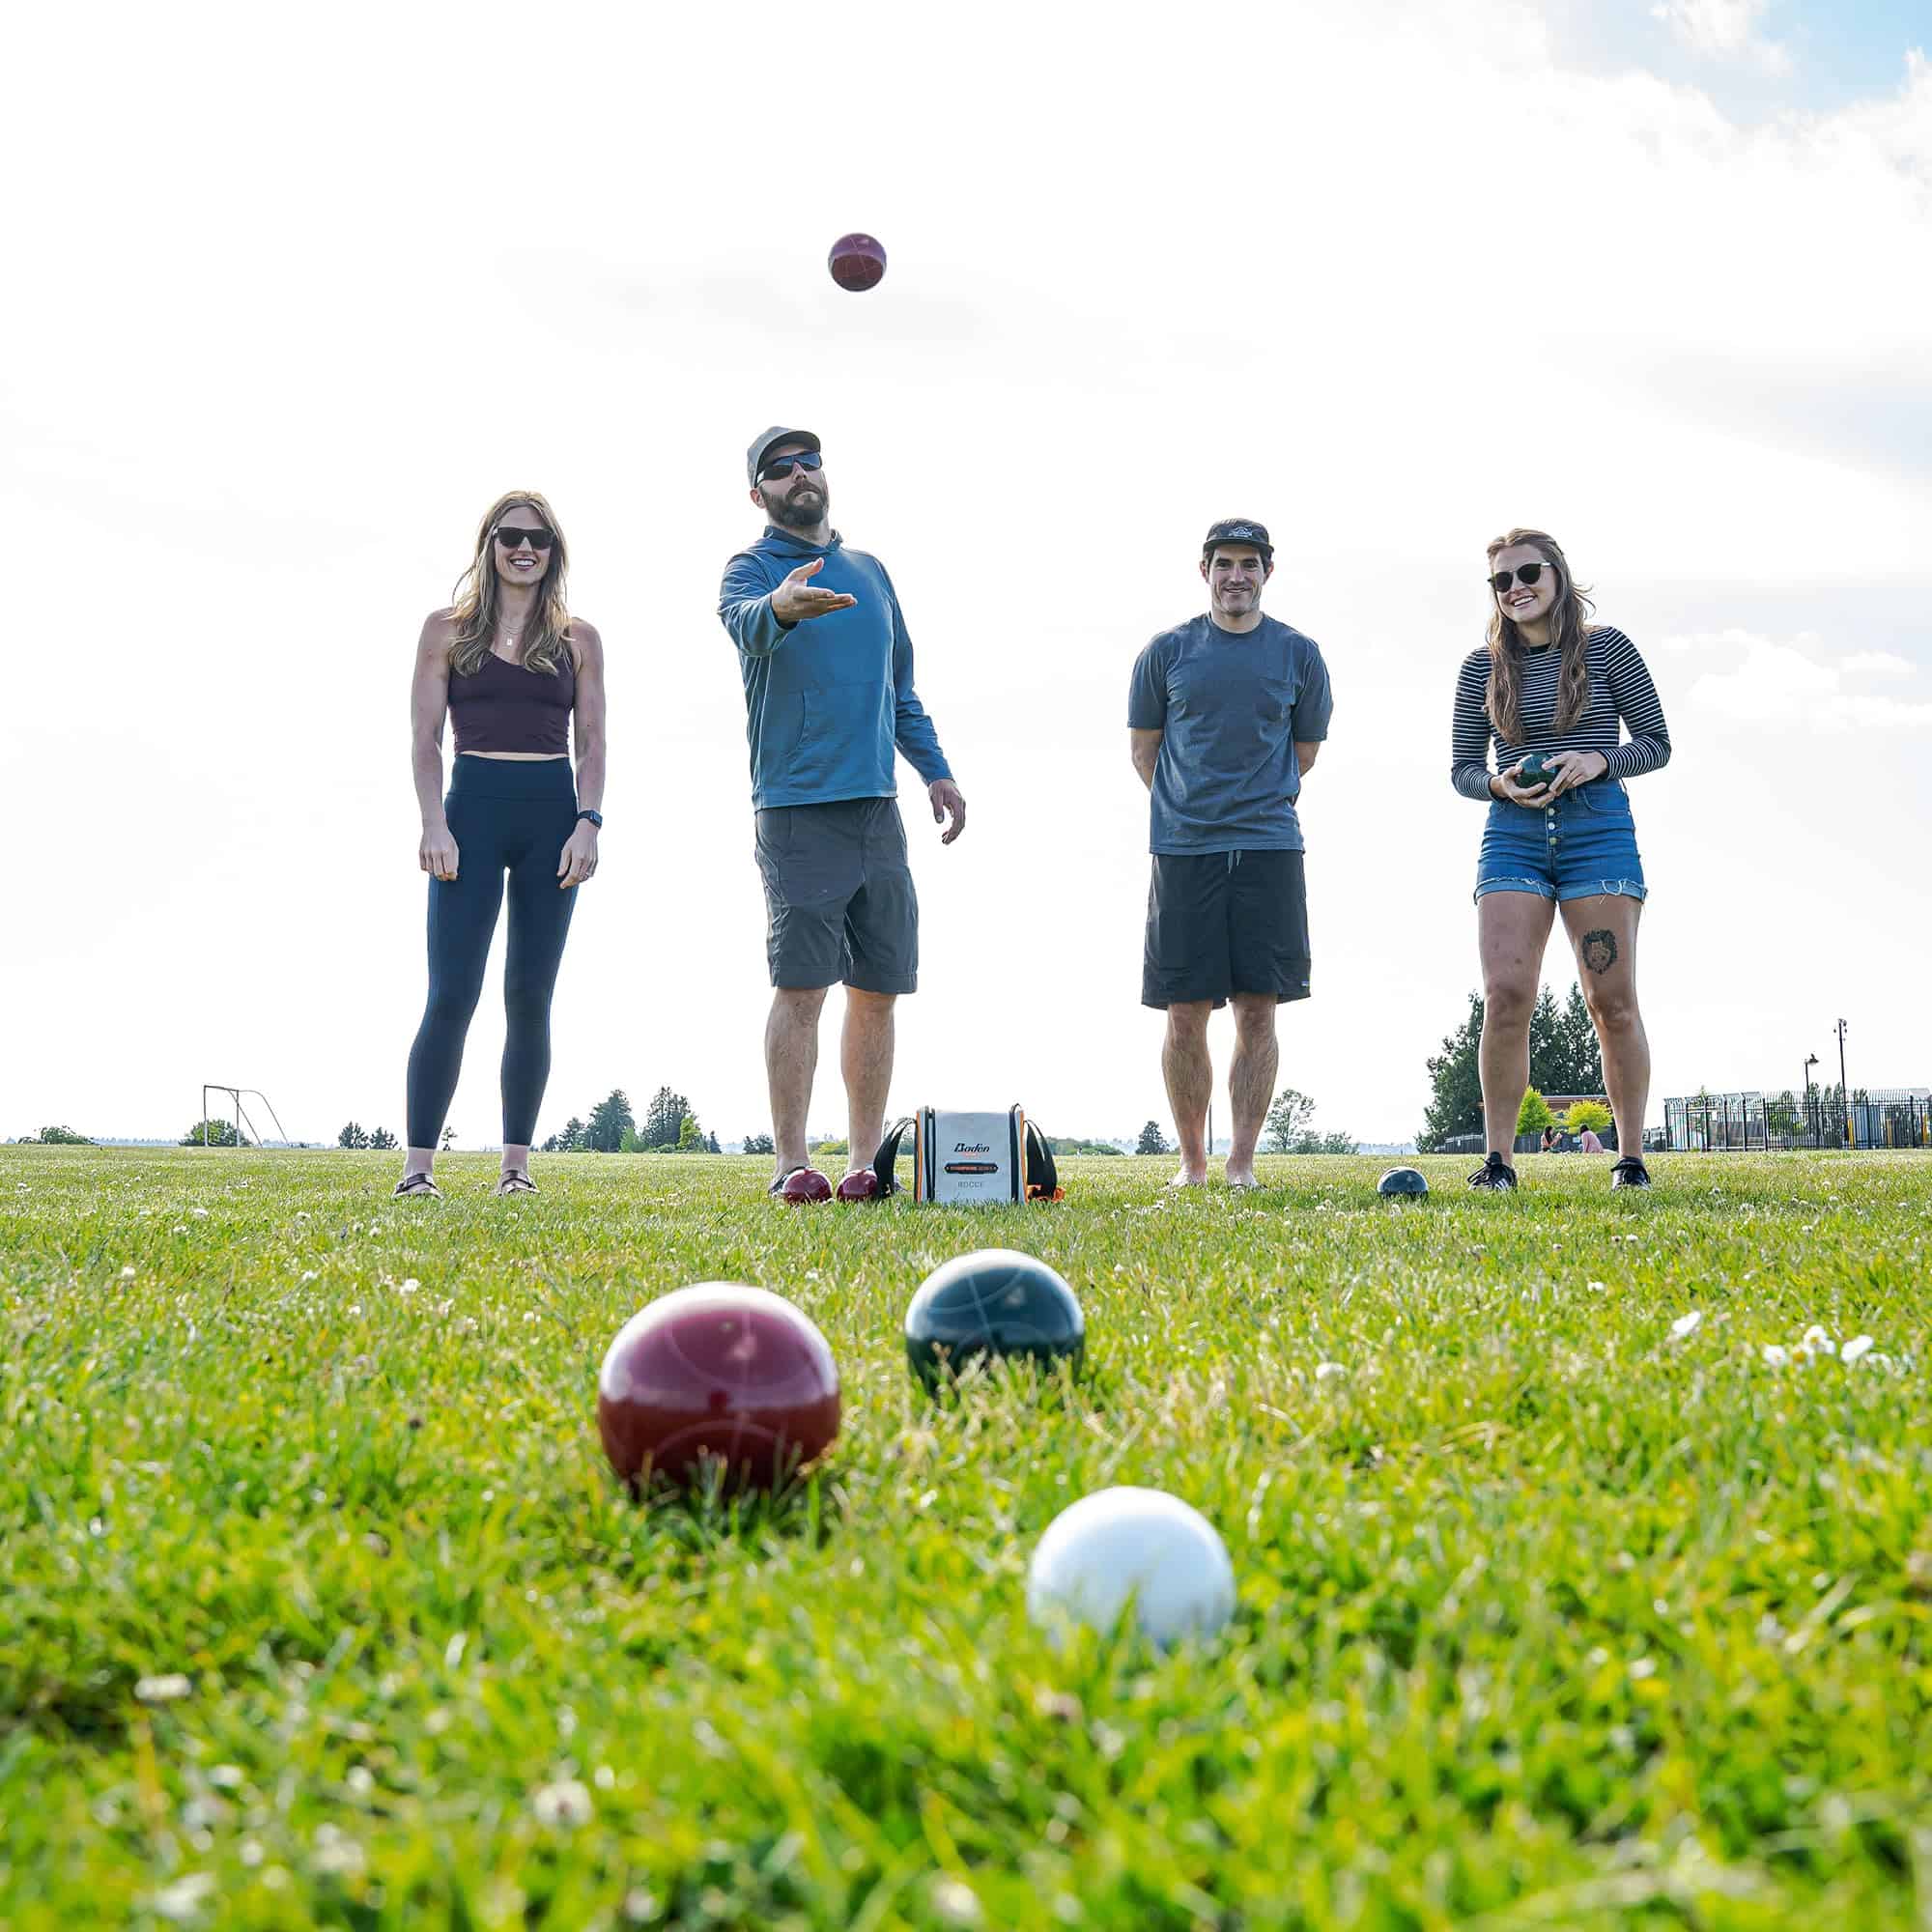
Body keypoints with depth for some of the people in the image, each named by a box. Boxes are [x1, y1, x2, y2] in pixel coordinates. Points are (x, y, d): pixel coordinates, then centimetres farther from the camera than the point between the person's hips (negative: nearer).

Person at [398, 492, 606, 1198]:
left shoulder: (578, 639, 11)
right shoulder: (447, 629, 8)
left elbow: (592, 742, 8)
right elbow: (425, 738, 3)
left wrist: (588, 821, -6)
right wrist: (433, 823, -9)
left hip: (554, 815, 2)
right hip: (474, 808, -2)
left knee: (530, 997, 2)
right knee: (451, 993, -9)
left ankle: (516, 1164, 7)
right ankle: (418, 1165, -8)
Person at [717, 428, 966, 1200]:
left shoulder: (870, 571, 18)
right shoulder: (754, 566, 0)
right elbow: (744, 622, -26)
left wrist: (934, 768, 13)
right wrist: (780, 605, -48)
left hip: (878, 810, 6)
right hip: (797, 810, -6)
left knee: (878, 990, 6)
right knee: (801, 987, -10)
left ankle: (865, 1159, 13)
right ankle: (790, 1162, -5)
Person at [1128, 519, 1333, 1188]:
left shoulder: (1298, 654, 8)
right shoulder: (1167, 651, 7)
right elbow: (1143, 747, 15)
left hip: (1269, 849, 0)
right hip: (1183, 851, 0)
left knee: (1258, 1010, -3)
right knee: (1185, 1014, -1)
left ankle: (1241, 1161, 3)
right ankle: (1191, 1161, 10)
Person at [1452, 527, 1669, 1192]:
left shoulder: (1607, 648, 3)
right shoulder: (1483, 667, 9)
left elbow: (1656, 743, 6)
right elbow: (1462, 768, 13)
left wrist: (1599, 761, -13)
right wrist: (1498, 784, -9)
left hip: (1599, 829, -2)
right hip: (1513, 836, 2)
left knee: (1612, 999, -3)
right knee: (1505, 994, -11)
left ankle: (1632, 1159, 8)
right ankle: (1498, 1160, -4)